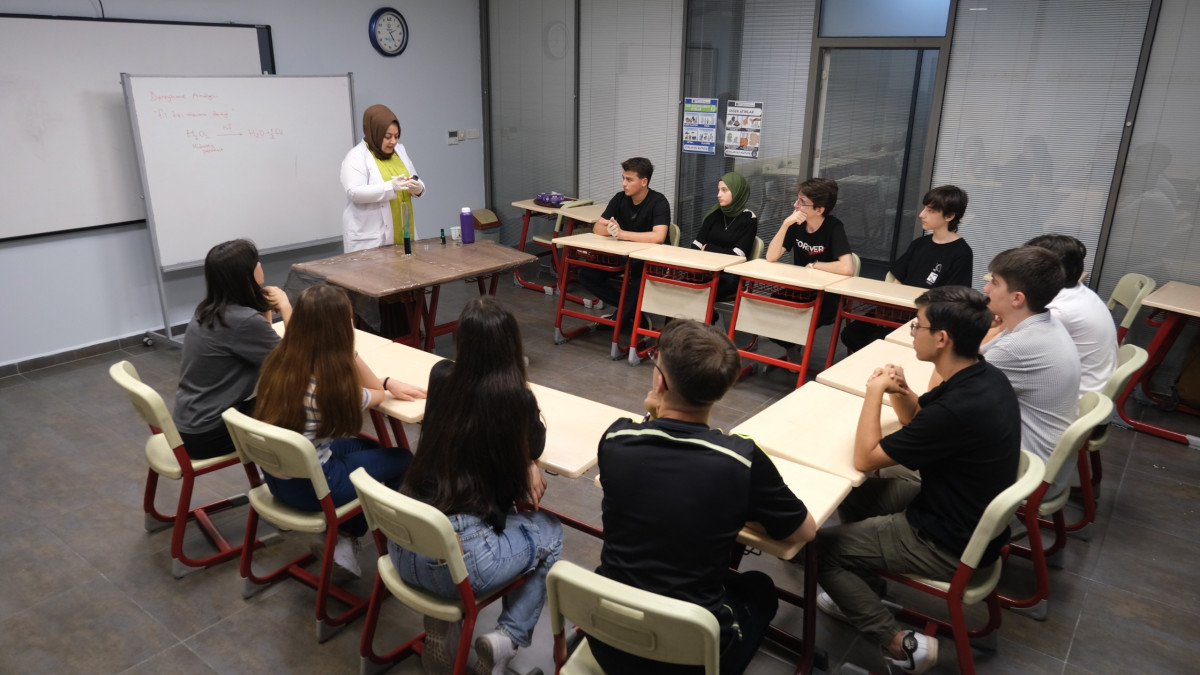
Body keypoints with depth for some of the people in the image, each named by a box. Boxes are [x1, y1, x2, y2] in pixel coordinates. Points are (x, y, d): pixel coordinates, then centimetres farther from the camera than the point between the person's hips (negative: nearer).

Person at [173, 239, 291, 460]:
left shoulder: (207, 310, 2)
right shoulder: (243, 320, -25)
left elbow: (261, 346, 12)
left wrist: (266, 309, -2)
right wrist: (285, 306, -9)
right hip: (208, 435, -8)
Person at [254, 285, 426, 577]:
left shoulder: (279, 362, -7)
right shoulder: (333, 386, -27)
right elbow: (377, 394, -6)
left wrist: (388, 383, -3)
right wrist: (349, 352, -17)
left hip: (275, 477, 7)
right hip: (309, 488, -7)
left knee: (365, 445, 27)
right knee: (403, 459, 13)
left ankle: (336, 534, 25)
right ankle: (345, 537, 21)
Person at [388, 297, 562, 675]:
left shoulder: (441, 378, 1)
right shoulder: (517, 398, -12)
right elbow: (535, 447, 9)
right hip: (456, 557, -5)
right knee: (548, 533, 22)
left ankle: (441, 624, 22)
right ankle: (509, 638, 11)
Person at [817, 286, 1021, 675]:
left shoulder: (960, 408, -34)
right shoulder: (984, 377, -5)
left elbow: (865, 459, -22)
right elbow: (920, 421, 13)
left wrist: (874, 392, -12)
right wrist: (901, 393, -8)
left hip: (951, 546, -9)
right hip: (971, 517, 9)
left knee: (821, 547, -3)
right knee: (853, 496, 17)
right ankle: (864, 594, 30)